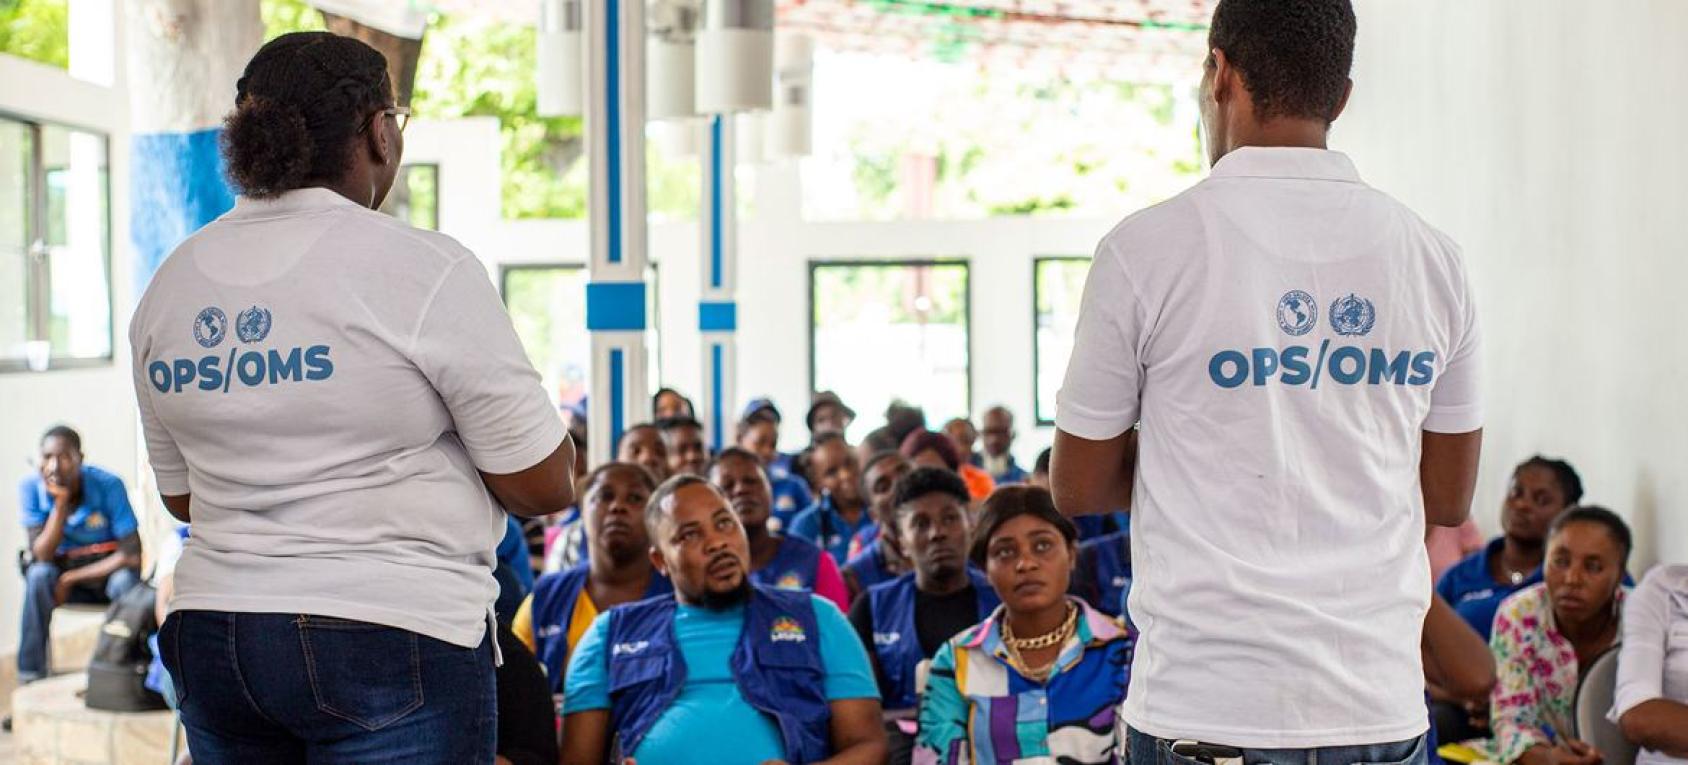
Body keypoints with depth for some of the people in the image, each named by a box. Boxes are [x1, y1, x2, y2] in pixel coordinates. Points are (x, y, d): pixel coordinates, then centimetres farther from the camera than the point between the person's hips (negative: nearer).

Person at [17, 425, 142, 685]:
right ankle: (31, 676, -23)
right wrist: (61, 502, -30)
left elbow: (131, 555, -23)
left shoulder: (108, 486, -20)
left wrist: (71, 578, -22)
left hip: (107, 570, -2)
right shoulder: (31, 488, -15)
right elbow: (41, 556, -21)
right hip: (61, 570, 2)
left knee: (126, 579, -34)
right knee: (38, 575, -30)